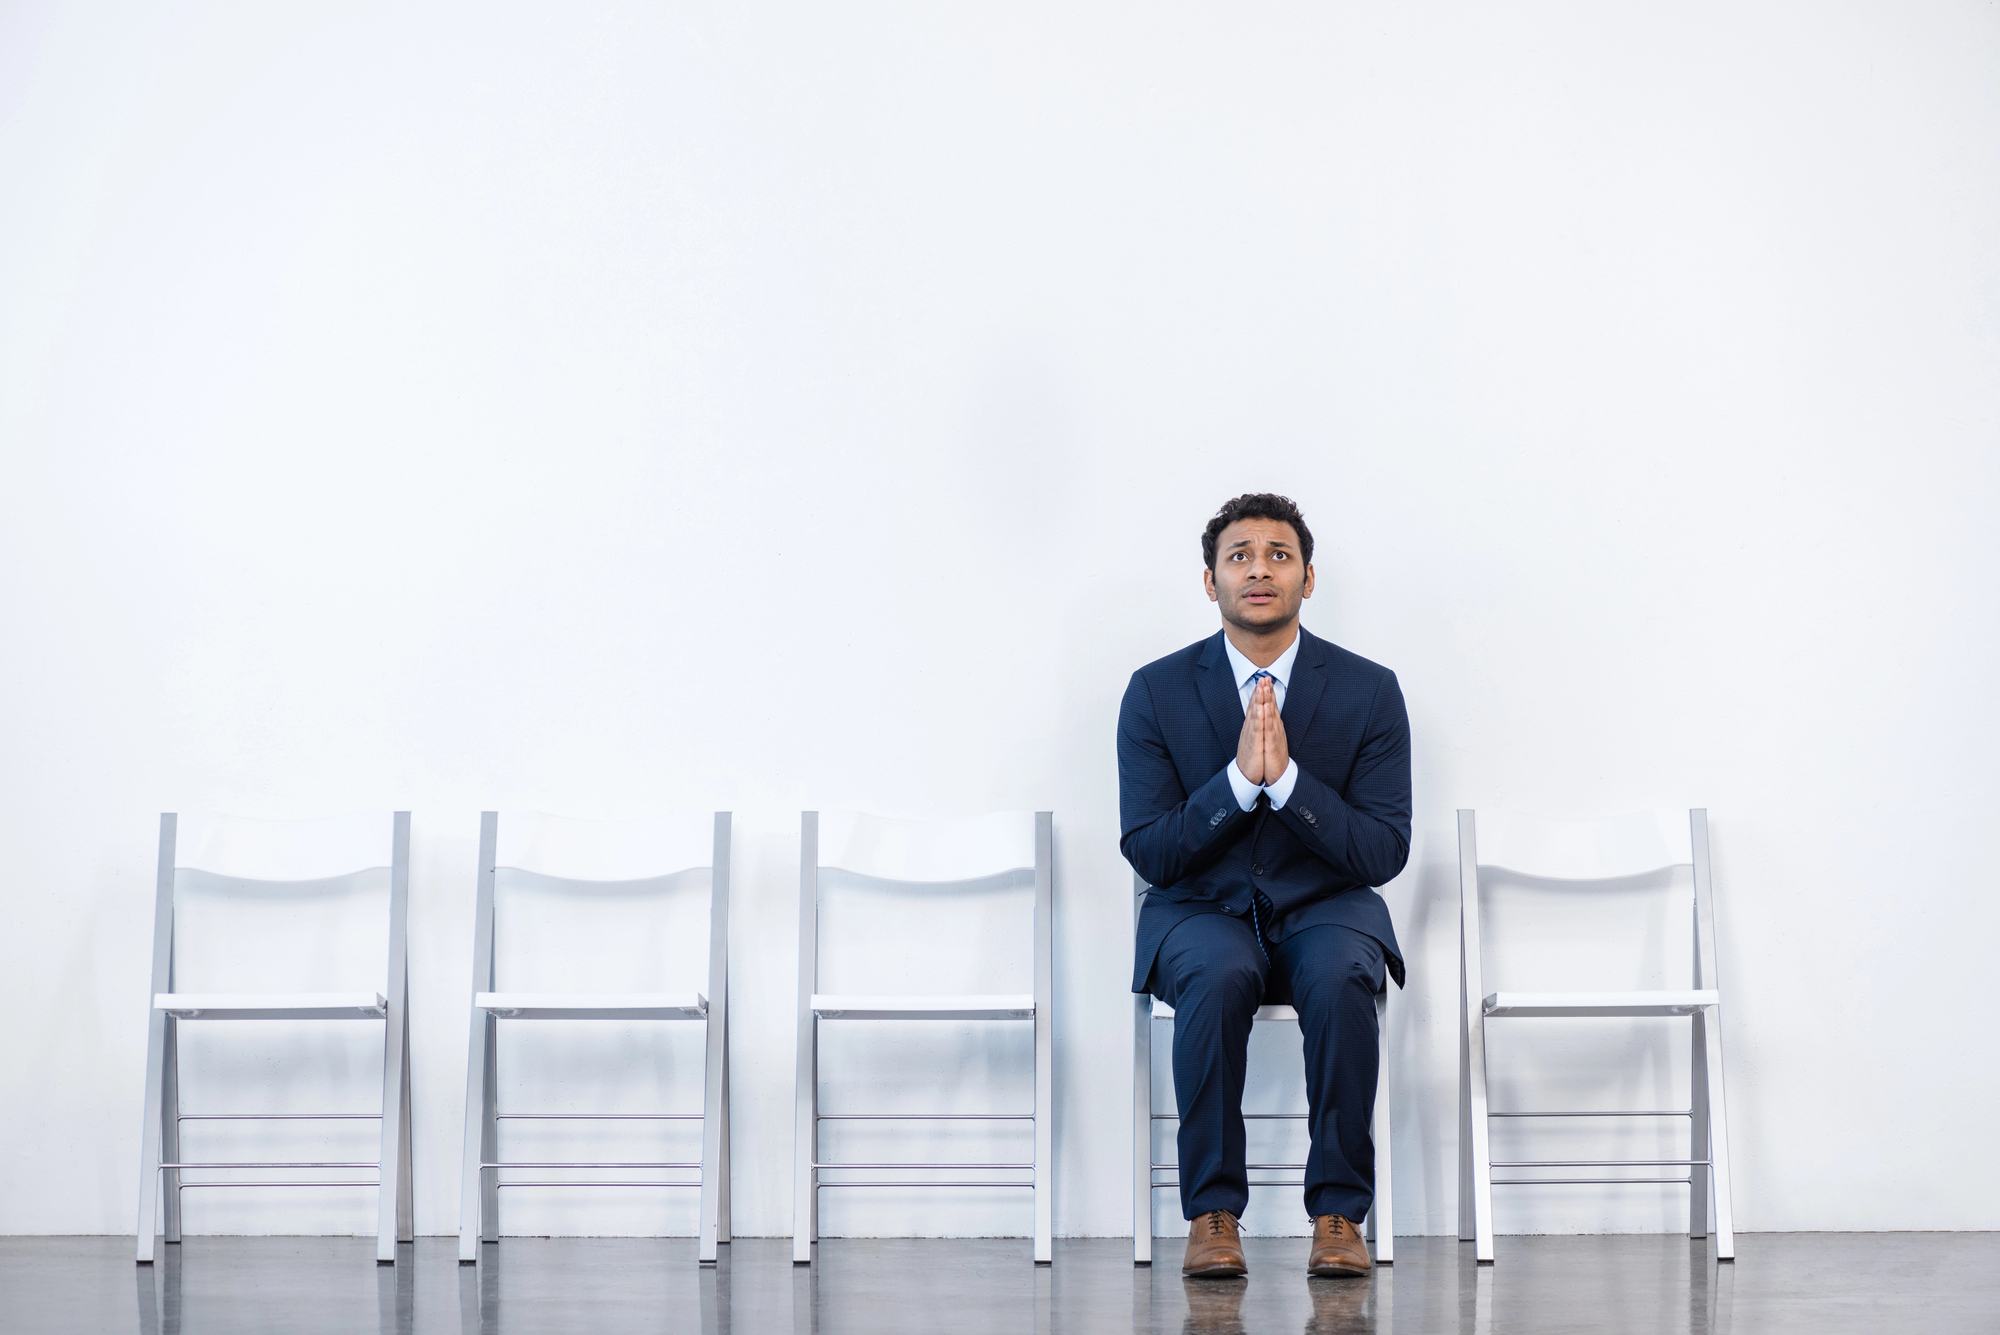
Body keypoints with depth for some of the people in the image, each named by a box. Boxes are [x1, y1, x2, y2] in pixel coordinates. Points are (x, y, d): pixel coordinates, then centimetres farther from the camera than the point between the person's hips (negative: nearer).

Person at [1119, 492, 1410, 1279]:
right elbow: (1147, 851, -5)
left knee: (1341, 976, -35)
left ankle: (1339, 1212, -21)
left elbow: (1384, 853, -6)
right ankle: (1211, 1210, -21)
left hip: (1325, 908, 0)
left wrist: (1285, 777, -20)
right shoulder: (1157, 693, -1)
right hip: (1202, 911, 0)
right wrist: (1238, 778, -20)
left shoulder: (1369, 691, -1)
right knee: (1219, 976, -35)